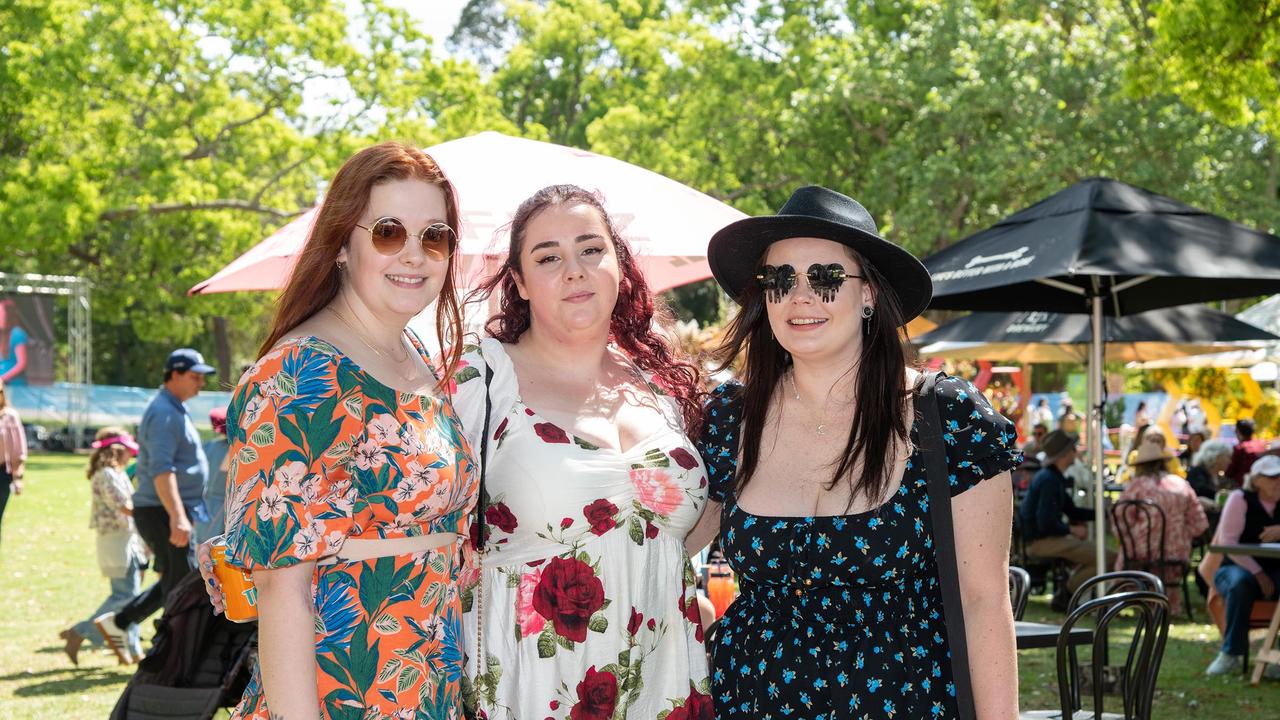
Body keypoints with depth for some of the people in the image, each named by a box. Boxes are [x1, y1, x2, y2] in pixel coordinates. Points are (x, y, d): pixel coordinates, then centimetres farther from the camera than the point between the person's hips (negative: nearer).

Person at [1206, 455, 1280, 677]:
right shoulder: (1240, 499, -1)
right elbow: (1228, 541, -11)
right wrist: (1258, 573, -18)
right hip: (1238, 567, -3)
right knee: (1241, 582, -39)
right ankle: (1231, 654, -27)